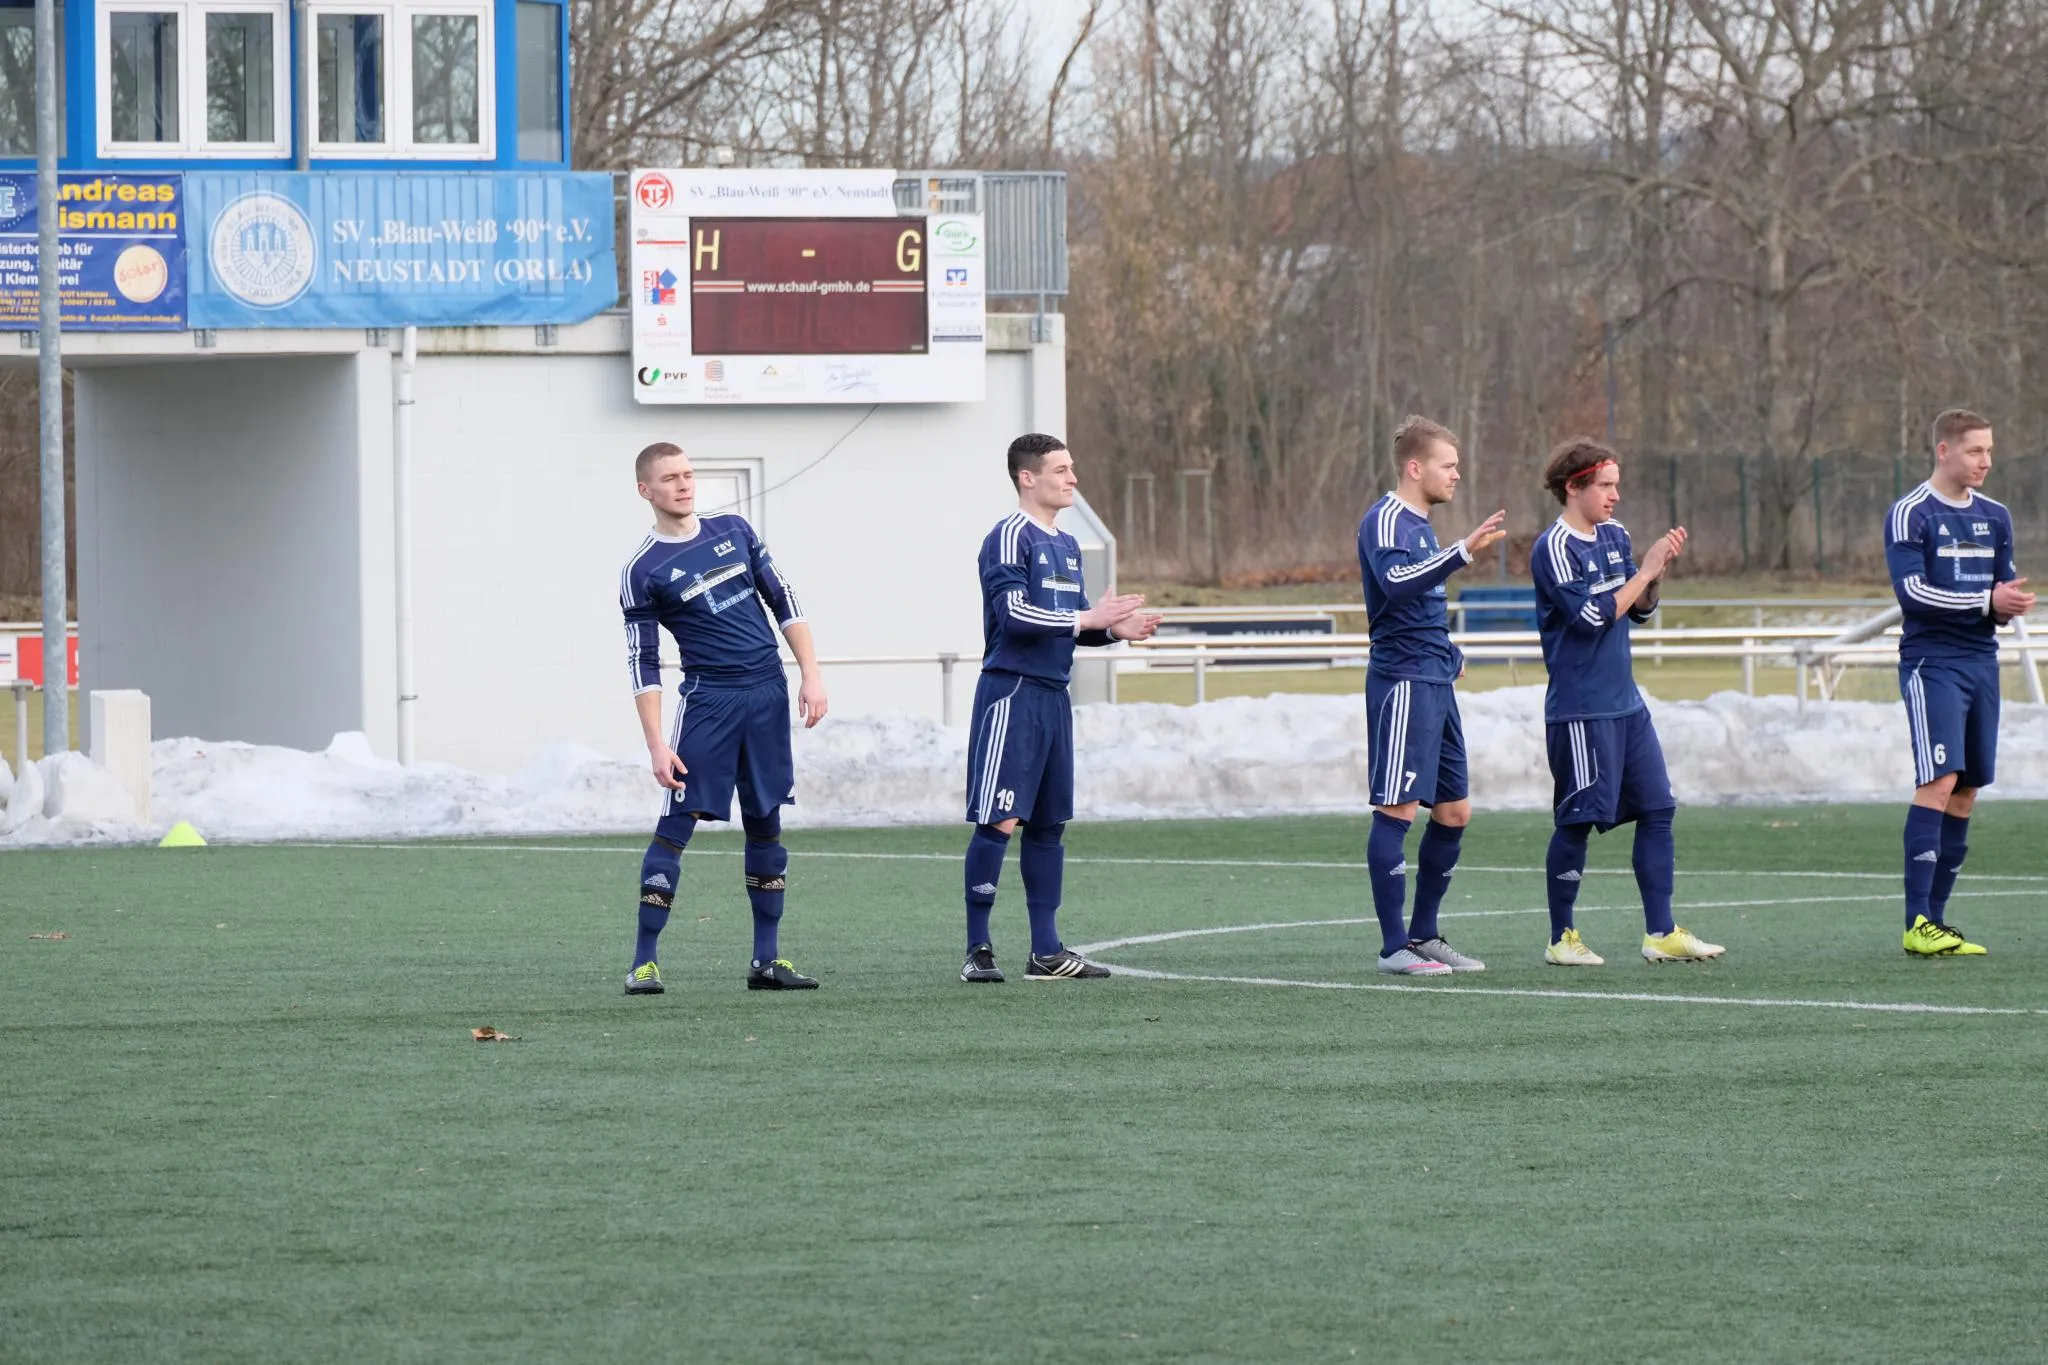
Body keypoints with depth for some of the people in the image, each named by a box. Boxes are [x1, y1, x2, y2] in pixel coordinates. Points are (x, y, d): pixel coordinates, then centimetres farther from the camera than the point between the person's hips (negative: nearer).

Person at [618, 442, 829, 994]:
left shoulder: (734, 532, 8)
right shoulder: (643, 571, -4)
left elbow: (784, 601, 12)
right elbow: (643, 664, -5)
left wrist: (811, 675, 4)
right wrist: (657, 745, -11)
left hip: (768, 694, 4)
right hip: (707, 698, -4)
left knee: (766, 823, 7)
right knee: (678, 821, -10)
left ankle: (767, 960, 13)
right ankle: (643, 963, -8)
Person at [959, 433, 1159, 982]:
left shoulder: (1066, 545, 18)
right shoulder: (1010, 538, -9)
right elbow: (1014, 614, -19)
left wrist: (1114, 629, 4)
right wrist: (1088, 618, -18)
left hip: (1054, 696, 9)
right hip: (1011, 693, -9)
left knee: (1048, 824, 10)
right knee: (999, 820, -10)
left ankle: (1046, 951, 14)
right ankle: (978, 950, -7)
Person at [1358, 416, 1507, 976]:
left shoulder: (1419, 525, 19)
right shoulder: (1386, 521, -10)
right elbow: (1396, 582, -30)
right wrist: (1464, 552, -37)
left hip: (1435, 684, 10)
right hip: (1402, 683, -10)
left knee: (1454, 811, 10)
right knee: (1398, 809, -8)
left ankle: (1424, 935, 19)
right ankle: (1394, 947, -8)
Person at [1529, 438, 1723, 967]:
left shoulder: (1615, 536, 11)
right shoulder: (1554, 548, -12)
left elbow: (1639, 609, 16)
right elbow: (1594, 616, -19)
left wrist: (1659, 568, -1)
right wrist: (1646, 570, -14)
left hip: (1626, 702, 8)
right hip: (1580, 709, -8)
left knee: (1658, 810, 4)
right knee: (1579, 820, -3)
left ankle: (1661, 933, 6)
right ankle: (1561, 938, 8)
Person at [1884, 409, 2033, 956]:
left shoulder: (1995, 517, 14)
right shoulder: (1910, 514, -6)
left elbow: (2004, 587, 17)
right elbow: (1911, 590, -15)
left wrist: (2012, 604, -7)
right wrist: (1985, 601, -18)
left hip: (1981, 661, 7)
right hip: (1932, 662, -7)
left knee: (1966, 790, 5)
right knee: (1939, 781, -16)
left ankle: (1935, 917, 11)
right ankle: (1917, 924, -17)